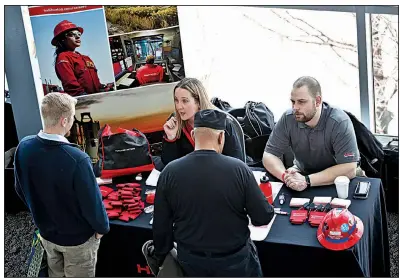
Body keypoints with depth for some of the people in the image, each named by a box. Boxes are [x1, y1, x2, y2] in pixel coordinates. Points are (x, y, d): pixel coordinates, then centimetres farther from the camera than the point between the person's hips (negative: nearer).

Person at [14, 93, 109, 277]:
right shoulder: (77, 159, -36)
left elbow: (20, 189, 0)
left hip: (46, 232, 5)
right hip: (77, 238, -5)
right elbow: (92, 201, -24)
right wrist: (102, 227, -4)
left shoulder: (24, 147, -17)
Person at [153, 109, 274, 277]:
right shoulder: (239, 169, -19)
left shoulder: (169, 173, -14)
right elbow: (263, 218, -11)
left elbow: (161, 226, -5)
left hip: (190, 261, 2)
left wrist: (162, 259, 11)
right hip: (235, 259, -1)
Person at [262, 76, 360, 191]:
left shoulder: (340, 122, -24)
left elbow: (349, 169, -29)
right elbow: (269, 155, -12)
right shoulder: (287, 119, -15)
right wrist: (285, 176, -32)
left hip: (334, 182, -2)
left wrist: (307, 181, -37)